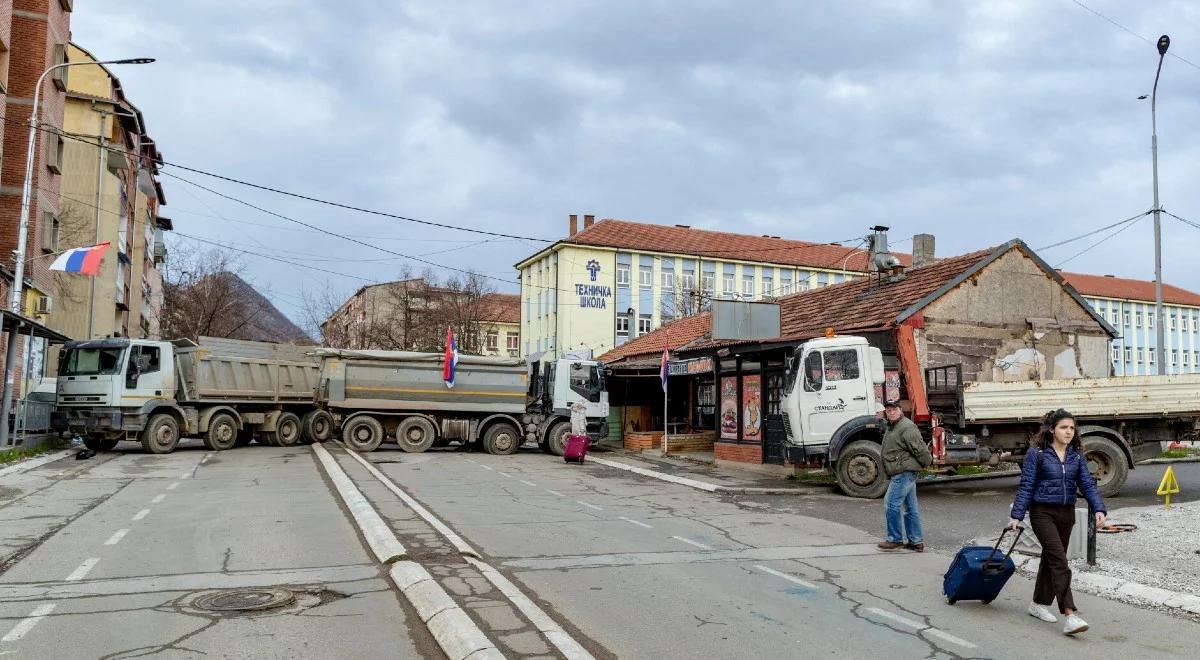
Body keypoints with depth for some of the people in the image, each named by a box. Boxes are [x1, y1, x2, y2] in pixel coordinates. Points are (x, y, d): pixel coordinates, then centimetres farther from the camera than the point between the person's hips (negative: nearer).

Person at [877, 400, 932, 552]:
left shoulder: (907, 427, -17)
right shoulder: (891, 427, 16)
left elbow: (920, 449, -18)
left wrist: (927, 462, -6)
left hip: (904, 472, -10)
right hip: (902, 474, 10)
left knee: (891, 505, -8)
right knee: (910, 508, 11)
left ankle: (895, 539, 1)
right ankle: (917, 542, 16)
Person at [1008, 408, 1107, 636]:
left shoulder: (1076, 455, 5)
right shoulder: (1036, 453, -9)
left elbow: (1087, 484, 1)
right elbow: (1026, 486, -8)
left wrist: (1099, 509, -15)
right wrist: (1016, 515, -12)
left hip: (1067, 514, 6)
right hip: (1043, 513, -6)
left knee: (1050, 558, 16)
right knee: (1059, 562, -14)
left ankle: (1039, 604, 31)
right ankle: (1070, 616, -17)